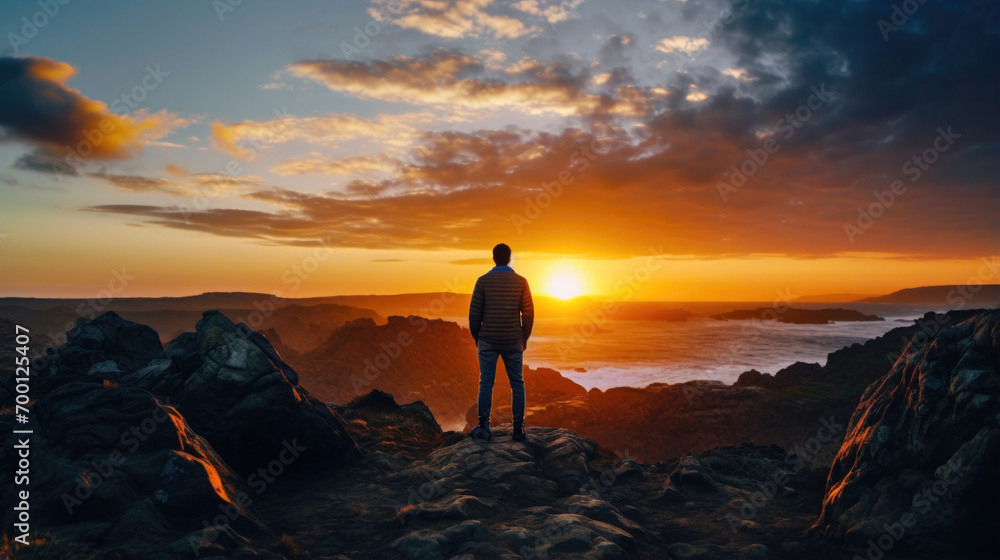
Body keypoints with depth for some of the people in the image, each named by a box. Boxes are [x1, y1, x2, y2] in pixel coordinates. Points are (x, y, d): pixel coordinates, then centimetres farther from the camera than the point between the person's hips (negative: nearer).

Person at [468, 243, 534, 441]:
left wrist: (476, 337, 10)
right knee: (517, 384, 8)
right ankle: (518, 429, 8)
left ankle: (483, 428, 7)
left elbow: (474, 313, -4)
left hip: (487, 341, -1)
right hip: (513, 341, 1)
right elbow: (528, 314, -1)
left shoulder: (483, 281, -5)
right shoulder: (521, 282, -2)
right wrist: (524, 338, 12)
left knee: (486, 383, 6)